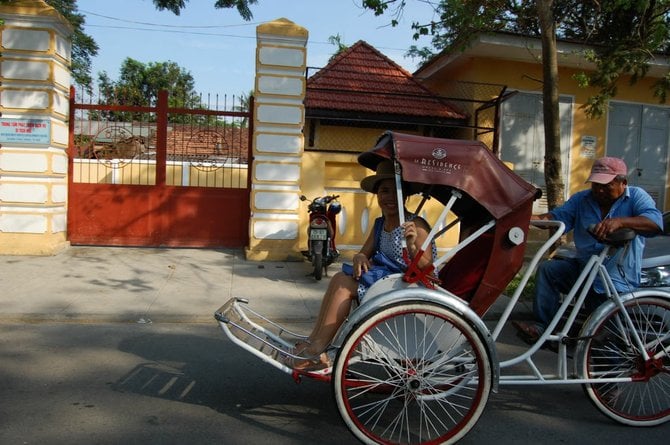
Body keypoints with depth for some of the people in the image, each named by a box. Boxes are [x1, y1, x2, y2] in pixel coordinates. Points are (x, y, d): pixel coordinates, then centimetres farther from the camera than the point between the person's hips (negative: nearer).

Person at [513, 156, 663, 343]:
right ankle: (542, 324, -12)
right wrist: (536, 218, -31)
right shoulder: (581, 199, 4)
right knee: (547, 269, -17)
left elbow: (656, 222, -26)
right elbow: (559, 216, -8)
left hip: (616, 282, -4)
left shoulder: (636, 197, -8)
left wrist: (620, 222, -45)